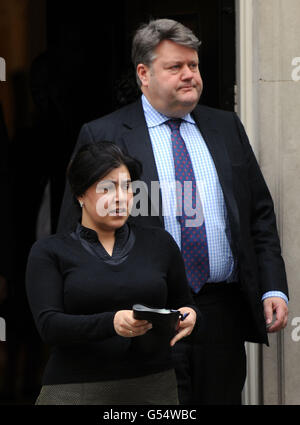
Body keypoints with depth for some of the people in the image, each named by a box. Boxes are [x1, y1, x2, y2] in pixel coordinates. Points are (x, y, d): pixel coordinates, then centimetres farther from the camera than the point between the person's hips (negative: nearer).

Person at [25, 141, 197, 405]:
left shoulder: (159, 243, 16)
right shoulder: (49, 252, 8)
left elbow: (183, 304, 23)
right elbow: (49, 325, -5)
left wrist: (188, 315, -2)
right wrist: (112, 323, -21)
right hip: (76, 390, -6)